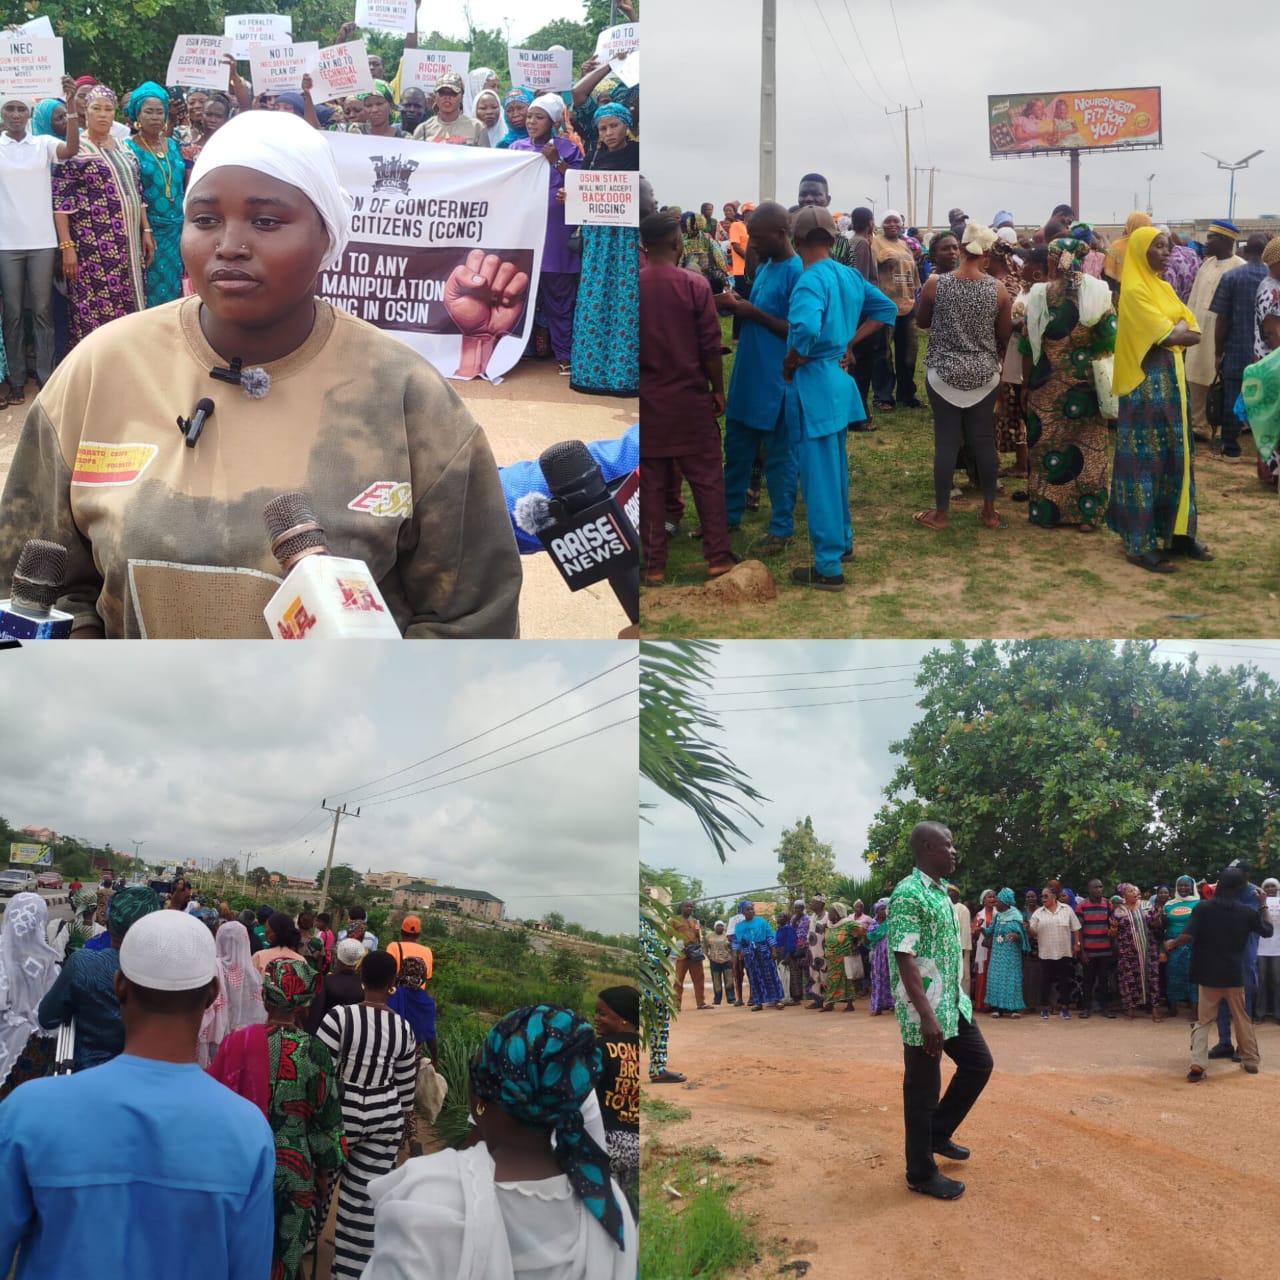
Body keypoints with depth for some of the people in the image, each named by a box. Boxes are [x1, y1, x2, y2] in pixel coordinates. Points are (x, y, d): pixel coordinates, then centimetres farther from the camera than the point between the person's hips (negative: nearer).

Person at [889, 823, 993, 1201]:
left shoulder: (940, 892, 11)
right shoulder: (908, 894, -19)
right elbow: (904, 959, -24)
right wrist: (927, 1016, -27)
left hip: (954, 1003, 10)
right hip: (924, 1011, -10)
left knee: (979, 1063, 18)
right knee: (922, 1089, 1)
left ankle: (938, 1133, 31)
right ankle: (922, 1173, 14)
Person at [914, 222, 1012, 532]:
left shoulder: (935, 284, -9)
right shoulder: (998, 289, -6)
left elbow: (921, 322, 6)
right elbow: (1004, 336, 3)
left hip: (944, 373, -1)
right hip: (985, 374, 1)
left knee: (946, 441, 4)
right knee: (984, 440, 10)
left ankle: (940, 513, 12)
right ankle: (990, 511, 19)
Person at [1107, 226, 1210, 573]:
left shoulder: (1163, 288, 14)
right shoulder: (1134, 290, -12)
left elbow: (1194, 334, 10)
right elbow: (1167, 336, -19)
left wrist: (1172, 333, -8)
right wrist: (1179, 327, 0)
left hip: (1172, 380, 9)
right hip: (1147, 383, -8)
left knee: (1176, 456, 10)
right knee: (1145, 460, -5)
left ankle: (1175, 533, 18)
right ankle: (1140, 544, -1)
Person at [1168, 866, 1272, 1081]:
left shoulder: (1203, 907, -9)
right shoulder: (1247, 911, -5)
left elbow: (1188, 936, -16)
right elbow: (1268, 931, 11)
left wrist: (1171, 944, 3)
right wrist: (1263, 905, 22)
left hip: (1208, 974, -1)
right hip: (1234, 975, 1)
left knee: (1203, 1021, 5)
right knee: (1242, 1019, 20)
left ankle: (1197, 1065, -11)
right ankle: (1251, 1061, 31)